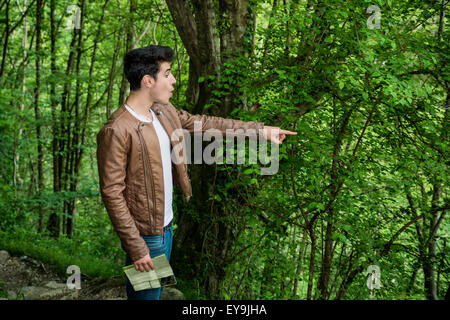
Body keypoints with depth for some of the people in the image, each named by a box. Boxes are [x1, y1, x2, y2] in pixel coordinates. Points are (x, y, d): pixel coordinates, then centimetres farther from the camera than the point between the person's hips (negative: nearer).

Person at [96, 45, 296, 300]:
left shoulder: (164, 112, 4)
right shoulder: (116, 131, -23)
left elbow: (206, 124, 15)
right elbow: (112, 193, -22)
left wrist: (261, 129, 16)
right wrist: (136, 248, -21)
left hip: (166, 228, 9)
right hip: (146, 236, -8)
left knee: (156, 291, 23)